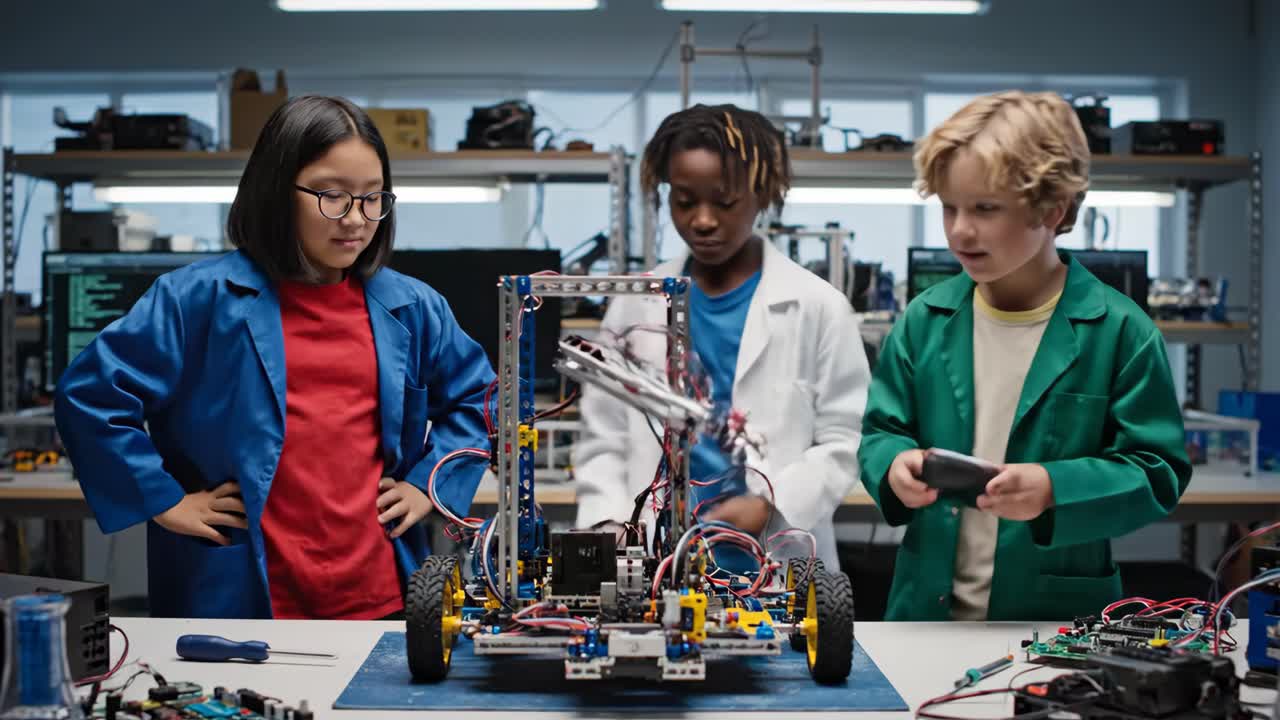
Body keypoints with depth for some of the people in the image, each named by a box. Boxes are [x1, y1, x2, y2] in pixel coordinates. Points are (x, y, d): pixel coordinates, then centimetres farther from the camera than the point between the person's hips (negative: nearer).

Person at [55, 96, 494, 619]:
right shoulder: (201, 298, -6)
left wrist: (430, 484, 10)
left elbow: (475, 396, 22)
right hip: (237, 598, -3)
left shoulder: (409, 307, 7)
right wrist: (165, 502, -6)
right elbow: (91, 395, -4)